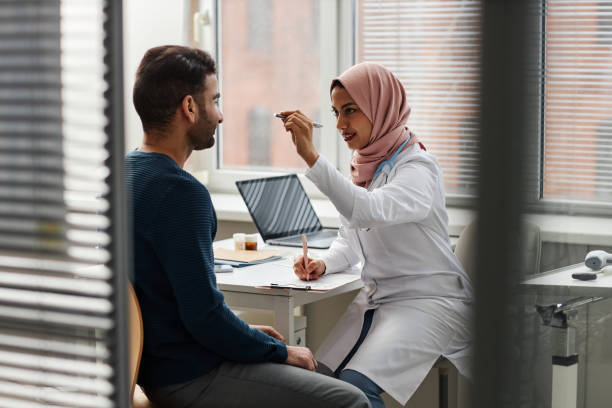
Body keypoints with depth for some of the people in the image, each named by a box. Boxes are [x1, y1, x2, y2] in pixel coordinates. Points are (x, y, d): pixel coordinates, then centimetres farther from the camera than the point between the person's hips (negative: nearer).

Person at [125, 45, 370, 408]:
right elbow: (204, 314, -24)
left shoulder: (126, 173, 8)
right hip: (191, 378, -10)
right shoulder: (181, 193, -22)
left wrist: (246, 332, 16)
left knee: (315, 366, 23)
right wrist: (280, 351, -9)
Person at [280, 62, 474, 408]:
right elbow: (351, 239, 19)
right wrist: (324, 264, -3)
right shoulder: (365, 165, 11)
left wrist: (311, 156, -39)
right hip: (376, 298, 8)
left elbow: (365, 212, -35)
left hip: (428, 299, -8)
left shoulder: (417, 168, -15)